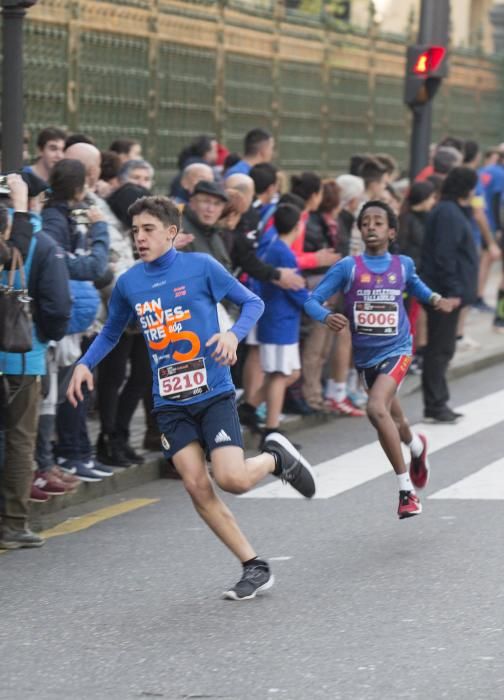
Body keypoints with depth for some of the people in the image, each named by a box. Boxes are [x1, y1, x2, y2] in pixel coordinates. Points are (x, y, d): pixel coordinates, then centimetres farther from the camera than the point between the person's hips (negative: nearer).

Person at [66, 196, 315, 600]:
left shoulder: (201, 267, -6)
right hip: (170, 403, 4)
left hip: (213, 393, -4)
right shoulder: (128, 284, 5)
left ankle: (277, 458, 17)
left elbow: (252, 302, 0)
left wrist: (234, 334, -19)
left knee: (232, 479, -18)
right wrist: (85, 363, 4)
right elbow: (111, 333, 20)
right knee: (197, 487, -6)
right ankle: (255, 567, 4)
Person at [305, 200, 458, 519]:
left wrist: (436, 299, 5)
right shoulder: (348, 268, -7)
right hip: (366, 357, 2)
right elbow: (312, 301, -11)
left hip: (396, 351, -2)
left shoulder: (403, 264, -1)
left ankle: (406, 489, -16)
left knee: (377, 408, -26)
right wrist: (327, 316, -31)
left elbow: (415, 285, 22)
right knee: (393, 420, 19)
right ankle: (417, 446, 57)